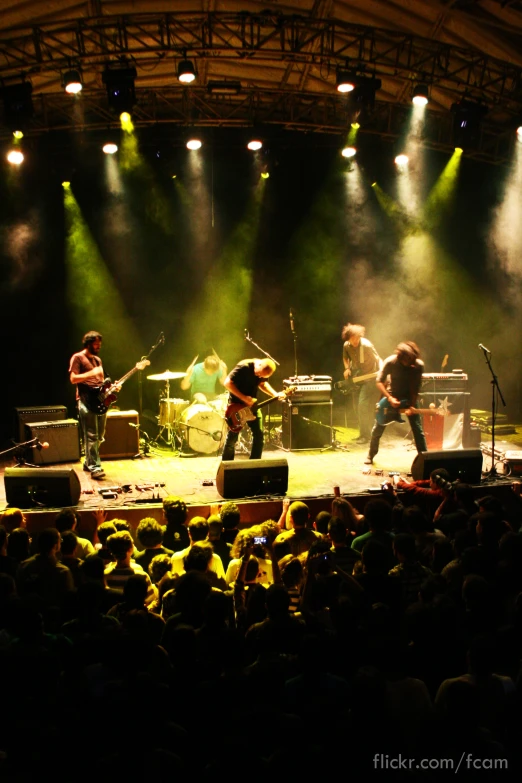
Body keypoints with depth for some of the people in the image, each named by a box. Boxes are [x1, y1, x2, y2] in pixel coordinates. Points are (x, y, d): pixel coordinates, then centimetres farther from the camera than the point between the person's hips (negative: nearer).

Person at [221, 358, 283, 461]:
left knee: (259, 434, 3)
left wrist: (275, 394, -5)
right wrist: (244, 398, -27)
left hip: (251, 405, 6)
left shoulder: (263, 372, -6)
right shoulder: (244, 367, -26)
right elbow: (227, 383, -24)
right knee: (232, 437, -1)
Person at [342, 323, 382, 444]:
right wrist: (347, 368, -2)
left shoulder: (366, 345, -22)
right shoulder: (346, 346, -4)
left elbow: (378, 359, -16)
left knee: (363, 405, -16)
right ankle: (364, 432, 28)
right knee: (358, 406, 12)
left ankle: (365, 435, -7)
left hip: (369, 379, -7)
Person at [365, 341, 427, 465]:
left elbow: (416, 388, -12)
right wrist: (389, 398, -26)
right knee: (377, 428, 2)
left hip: (409, 398, 1)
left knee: (418, 430, -4)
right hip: (391, 396, -1)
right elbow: (379, 381, -15)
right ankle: (370, 456, 20)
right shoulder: (390, 362, -23)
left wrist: (412, 405, -22)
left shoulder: (419, 365, -20)